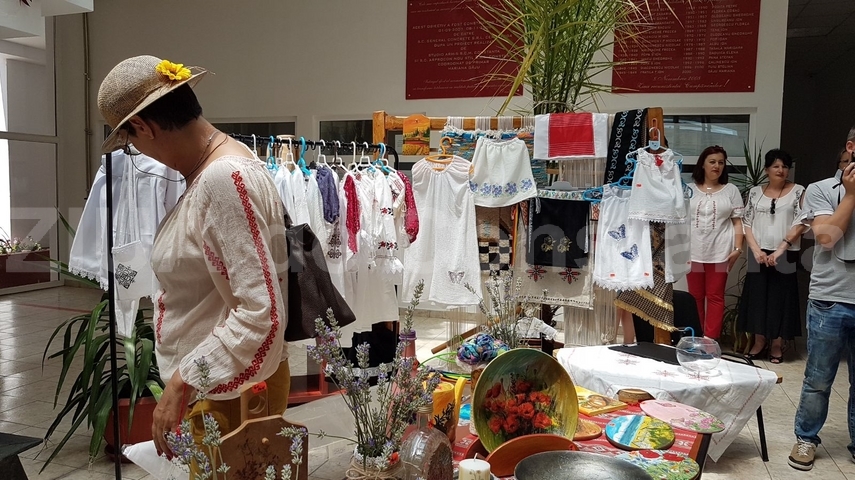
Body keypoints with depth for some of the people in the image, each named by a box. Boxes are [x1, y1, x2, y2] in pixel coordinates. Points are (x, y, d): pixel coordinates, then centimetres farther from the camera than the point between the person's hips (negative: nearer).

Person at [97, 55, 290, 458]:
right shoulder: (211, 170, 6)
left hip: (231, 390, -9)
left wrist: (182, 382, -24)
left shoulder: (224, 179, -25)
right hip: (215, 380, 9)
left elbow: (260, 314, -30)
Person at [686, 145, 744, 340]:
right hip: (693, 251, 1)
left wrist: (738, 248, -4)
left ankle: (710, 340, 4)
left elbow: (737, 221, 5)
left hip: (720, 252, -1)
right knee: (695, 296, 6)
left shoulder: (731, 190, 7)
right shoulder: (689, 190, 8)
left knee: (715, 297, 1)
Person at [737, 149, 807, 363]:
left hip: (785, 255, -2)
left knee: (781, 298, 2)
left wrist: (780, 249, -15)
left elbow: (801, 223, -7)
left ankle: (777, 344, 13)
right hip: (759, 254, 2)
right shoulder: (755, 192, 7)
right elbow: (746, 223, 4)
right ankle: (759, 341, 17)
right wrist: (756, 250, -9)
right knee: (757, 296, 5)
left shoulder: (798, 191, 0)